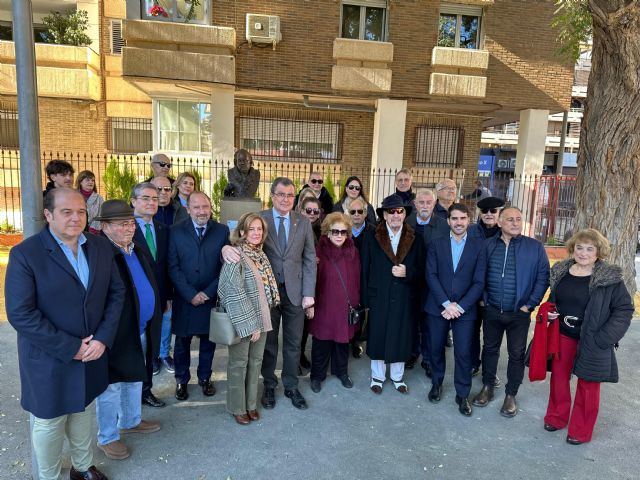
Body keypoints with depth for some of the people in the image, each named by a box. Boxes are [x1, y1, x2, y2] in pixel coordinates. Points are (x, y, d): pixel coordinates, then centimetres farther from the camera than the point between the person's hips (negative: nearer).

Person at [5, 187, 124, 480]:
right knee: (49, 423, 15)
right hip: (49, 361, -4)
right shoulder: (25, 254, -16)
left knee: (82, 412, 23)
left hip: (92, 353, 4)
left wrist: (103, 338, -12)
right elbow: (21, 314, -20)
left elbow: (116, 292, 1)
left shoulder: (101, 247, -2)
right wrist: (70, 348, -20)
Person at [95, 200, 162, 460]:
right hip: (117, 333, -8)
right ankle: (107, 438, 30)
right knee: (111, 387, 10)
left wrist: (154, 320, 12)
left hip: (142, 329, 8)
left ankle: (130, 421, 45)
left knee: (134, 379, 24)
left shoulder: (137, 250, 7)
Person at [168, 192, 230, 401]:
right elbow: (173, 267, -6)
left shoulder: (222, 231, -2)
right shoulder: (176, 231, -2)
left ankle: (205, 377, 35)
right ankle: (181, 380, 33)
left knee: (208, 341, 14)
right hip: (184, 299, 0)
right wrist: (191, 294, -13)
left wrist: (208, 293, -11)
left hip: (212, 298, 0)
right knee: (182, 342, 12)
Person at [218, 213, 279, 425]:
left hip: (261, 318, 7)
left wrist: (259, 321, 10)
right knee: (239, 364, 10)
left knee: (256, 362, 16)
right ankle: (237, 408, 27)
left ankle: (251, 404, 33)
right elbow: (235, 293, -20)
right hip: (242, 321, -6)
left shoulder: (261, 254, 6)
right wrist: (249, 324, -20)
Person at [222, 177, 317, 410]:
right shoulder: (259, 219, -3)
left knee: (293, 343, 12)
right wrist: (226, 247, -35)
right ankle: (269, 386, 33)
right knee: (268, 342, 13)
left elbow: (310, 259, 2)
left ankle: (291, 387, 31)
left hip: (295, 292, 2)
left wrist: (308, 293, -4)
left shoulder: (303, 222, 1)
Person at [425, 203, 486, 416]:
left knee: (464, 353, 2)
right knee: (436, 349, 12)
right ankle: (437, 383, 35)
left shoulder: (478, 246, 0)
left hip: (465, 309, -1)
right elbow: (431, 276, -5)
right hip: (438, 307, 1)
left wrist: (460, 306, -12)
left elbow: (479, 282, -4)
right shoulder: (436, 244, 2)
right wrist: (446, 303, -14)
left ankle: (462, 395, 20)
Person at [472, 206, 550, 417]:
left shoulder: (535, 247, -6)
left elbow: (543, 277, -4)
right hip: (492, 311, 2)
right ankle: (487, 387, 33)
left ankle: (511, 395, 27)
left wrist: (529, 304, -7)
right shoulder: (488, 245, -1)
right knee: (490, 349, 15)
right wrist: (484, 298, 3)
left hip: (519, 313, -2)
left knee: (517, 354, 10)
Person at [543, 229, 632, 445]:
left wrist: (603, 338, -15)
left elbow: (625, 309, -9)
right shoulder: (560, 271, 2)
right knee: (559, 377, 14)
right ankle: (556, 418, 35)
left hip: (591, 342, -4)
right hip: (562, 336, 4)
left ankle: (580, 432, 26)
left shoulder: (611, 278, -12)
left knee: (588, 385, 9)